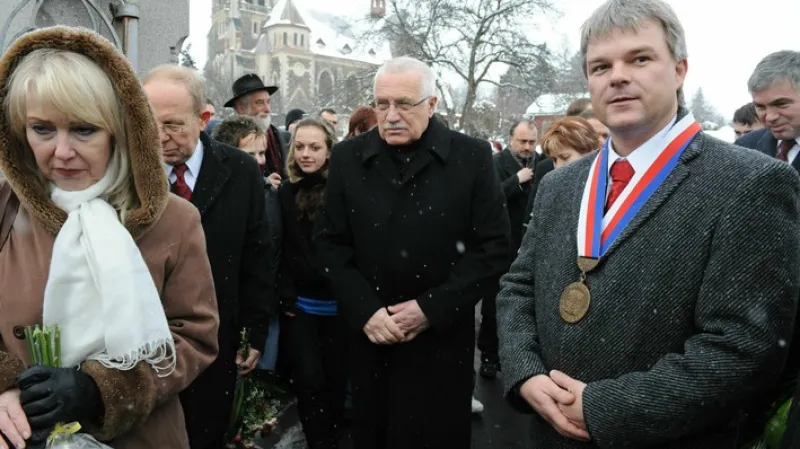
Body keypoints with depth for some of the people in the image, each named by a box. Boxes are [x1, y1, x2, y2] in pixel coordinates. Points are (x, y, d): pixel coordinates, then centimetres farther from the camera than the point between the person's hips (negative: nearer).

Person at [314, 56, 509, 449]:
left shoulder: (472, 157, -7)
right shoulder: (348, 157, 0)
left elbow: (493, 248, -8)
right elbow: (329, 242, 1)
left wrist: (431, 309, -14)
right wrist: (364, 310, -10)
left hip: (443, 337, -2)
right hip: (370, 336, 2)